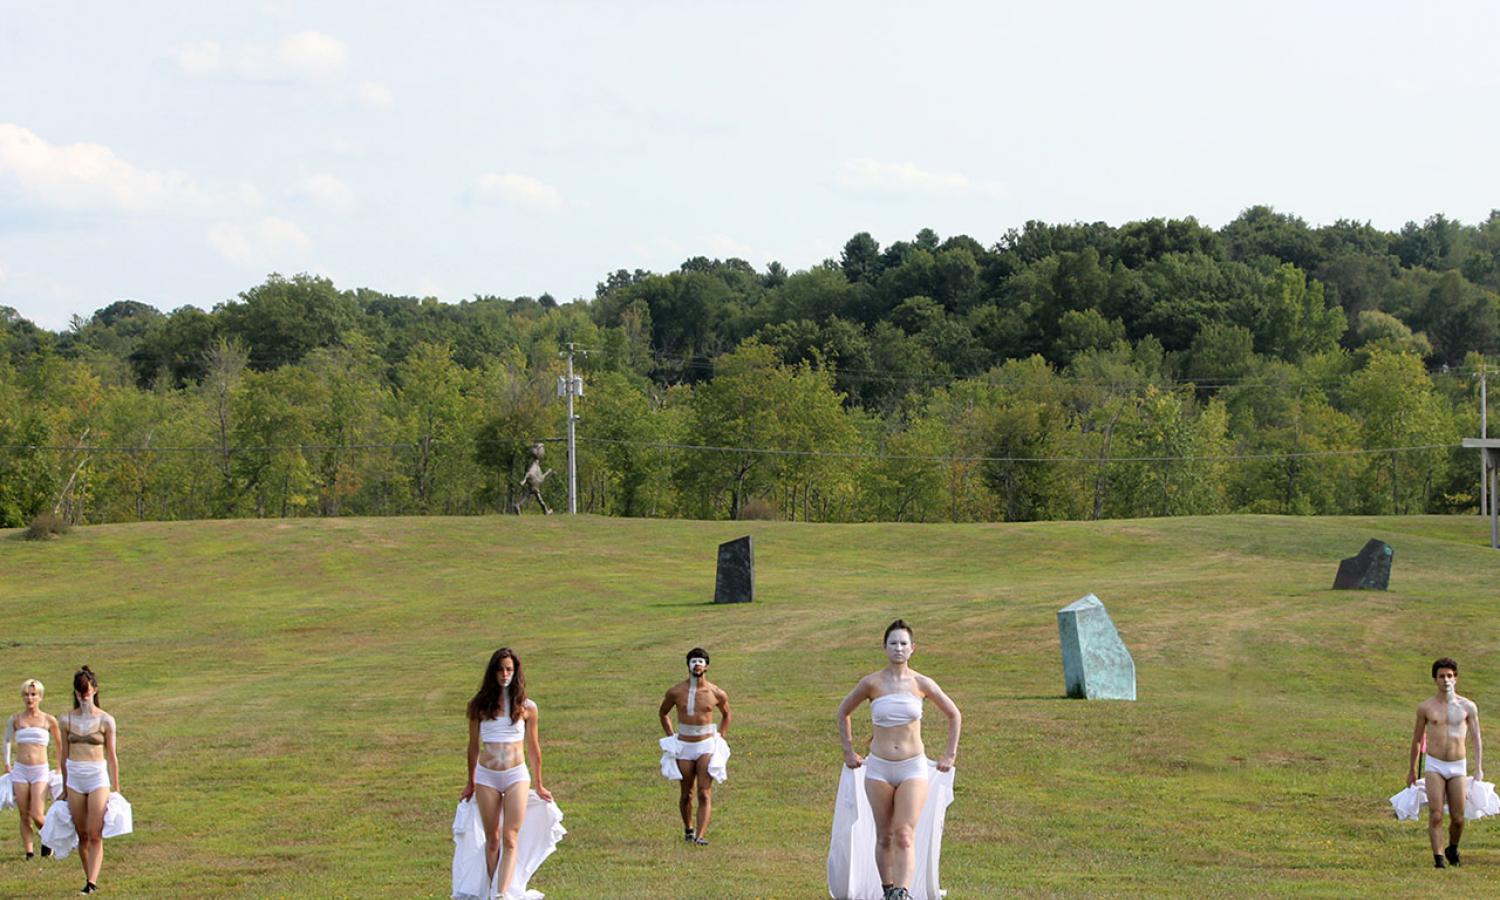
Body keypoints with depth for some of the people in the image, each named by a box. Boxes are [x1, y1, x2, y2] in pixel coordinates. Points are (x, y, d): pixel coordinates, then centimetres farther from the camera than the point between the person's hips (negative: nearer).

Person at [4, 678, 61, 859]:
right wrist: (7, 764, 21)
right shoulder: (15, 720, 5)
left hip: (40, 771, -2)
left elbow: (60, 744, 16)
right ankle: (29, 852, 12)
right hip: (20, 771, 2)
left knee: (36, 815, -11)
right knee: (24, 816, 2)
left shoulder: (49, 721, 1)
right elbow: (7, 741, 24)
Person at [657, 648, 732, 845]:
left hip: (706, 746, -1)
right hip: (683, 747, 1)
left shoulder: (717, 693, -4)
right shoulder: (675, 692, -4)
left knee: (705, 794, -12)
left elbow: (726, 714, 17)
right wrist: (671, 738, 10)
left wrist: (721, 738, 10)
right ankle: (688, 829, 32)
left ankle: (700, 835, -19)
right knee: (687, 794, 10)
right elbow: (662, 713, 15)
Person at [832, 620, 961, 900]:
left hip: (913, 769, -1)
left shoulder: (922, 684, 0)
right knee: (884, 837, 6)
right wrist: (849, 751, 12)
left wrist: (950, 754, 11)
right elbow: (843, 712, 16)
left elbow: (954, 715, 14)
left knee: (905, 836, -14)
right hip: (878, 769, 1)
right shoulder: (871, 683, -1)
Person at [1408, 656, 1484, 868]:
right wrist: (1412, 769, 18)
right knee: (1435, 816, -12)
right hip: (1434, 766, -1)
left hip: (1458, 767, 1)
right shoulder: (1425, 707, 2)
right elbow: (1417, 739, 13)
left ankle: (1452, 850, 31)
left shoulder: (1467, 706, 2)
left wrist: (1479, 768, -6)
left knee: (1458, 818, 4)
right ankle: (1438, 858, -9)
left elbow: (1476, 738, 4)